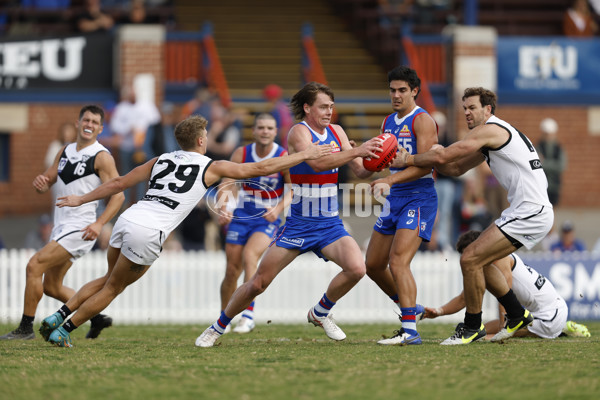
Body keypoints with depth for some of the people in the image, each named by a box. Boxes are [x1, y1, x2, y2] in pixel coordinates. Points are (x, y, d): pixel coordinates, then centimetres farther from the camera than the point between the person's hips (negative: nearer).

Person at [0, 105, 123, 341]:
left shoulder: (102, 157, -9)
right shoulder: (65, 152, 14)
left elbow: (117, 195, -14)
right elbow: (47, 182, 16)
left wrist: (99, 224, -28)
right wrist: (40, 182, -9)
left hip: (80, 229, -9)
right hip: (61, 227, 9)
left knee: (34, 266, -18)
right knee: (51, 286, 13)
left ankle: (26, 327, -13)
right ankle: (96, 317, 24)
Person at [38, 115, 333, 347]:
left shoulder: (161, 160, 21)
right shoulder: (211, 167, 8)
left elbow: (118, 183, 23)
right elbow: (261, 169, 10)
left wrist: (81, 199, 32)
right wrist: (305, 155, 18)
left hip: (127, 219, 6)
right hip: (148, 232, -6)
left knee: (111, 279, 25)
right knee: (113, 287, 9)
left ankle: (57, 317, 15)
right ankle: (63, 331, 8)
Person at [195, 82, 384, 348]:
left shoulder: (336, 132, 8)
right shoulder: (299, 132, -12)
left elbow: (360, 171, 8)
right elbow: (317, 163, -31)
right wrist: (356, 151, -38)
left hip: (330, 225, 5)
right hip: (298, 224, -5)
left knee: (356, 268, -20)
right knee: (258, 283, -3)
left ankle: (320, 313, 7)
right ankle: (218, 327, 18)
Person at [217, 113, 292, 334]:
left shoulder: (284, 158, -10)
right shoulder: (241, 154, -5)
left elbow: (293, 190, -9)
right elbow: (227, 183, -10)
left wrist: (278, 209, -28)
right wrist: (223, 208, -29)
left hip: (267, 219, -3)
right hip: (241, 217, 3)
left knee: (249, 255, -28)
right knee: (232, 270, 2)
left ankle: (248, 315, -28)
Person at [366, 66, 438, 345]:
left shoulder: (422, 121, -10)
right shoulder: (388, 122, 15)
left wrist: (390, 180, -29)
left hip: (419, 198, -9)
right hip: (394, 198, 9)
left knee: (398, 261, -21)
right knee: (373, 265, 11)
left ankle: (410, 331, -23)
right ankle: (410, 308, 31)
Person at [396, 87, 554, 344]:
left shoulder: (489, 130, -11)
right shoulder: (488, 139, 21)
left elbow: (443, 156, -14)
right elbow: (456, 168, 23)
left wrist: (409, 160, 1)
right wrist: (434, 160, 3)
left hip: (531, 214, -10)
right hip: (530, 212, 10)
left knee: (470, 259, -11)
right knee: (480, 261, 17)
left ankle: (472, 327, 0)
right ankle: (517, 316, 26)